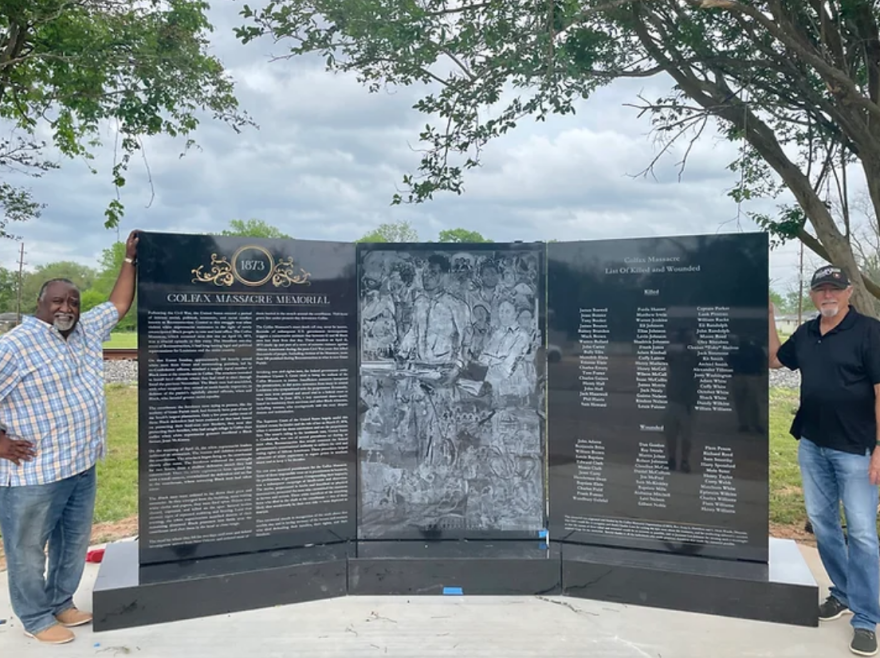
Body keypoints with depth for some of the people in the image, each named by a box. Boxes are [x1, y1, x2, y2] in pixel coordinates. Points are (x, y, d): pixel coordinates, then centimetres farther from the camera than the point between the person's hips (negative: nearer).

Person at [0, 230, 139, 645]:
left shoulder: (86, 331, 5)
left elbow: (120, 305, 14)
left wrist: (129, 259, 8)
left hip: (82, 466, 8)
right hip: (35, 473, -7)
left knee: (75, 542, 21)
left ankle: (61, 602, 40)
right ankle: (36, 618, 27)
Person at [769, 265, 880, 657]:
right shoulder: (806, 333, 7)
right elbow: (775, 360, 21)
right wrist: (768, 317, 9)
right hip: (811, 445, 6)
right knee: (822, 524, 14)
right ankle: (843, 594, 31)